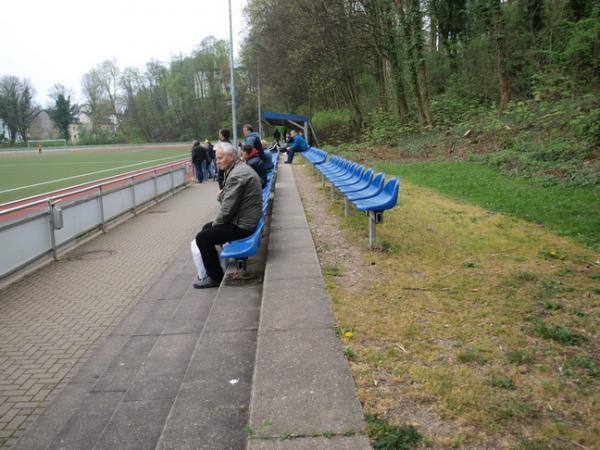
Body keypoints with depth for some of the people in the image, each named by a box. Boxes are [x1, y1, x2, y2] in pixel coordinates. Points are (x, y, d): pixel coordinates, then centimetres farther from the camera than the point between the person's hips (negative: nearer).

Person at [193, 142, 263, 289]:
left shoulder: (236, 175, -22)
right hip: (246, 218, 11)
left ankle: (215, 277, 5)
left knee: (202, 238, -9)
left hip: (242, 226, -11)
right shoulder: (241, 167, 11)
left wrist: (216, 223, -8)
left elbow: (228, 208, -22)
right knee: (206, 228, 21)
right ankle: (211, 269, 30)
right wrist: (223, 194, -1)